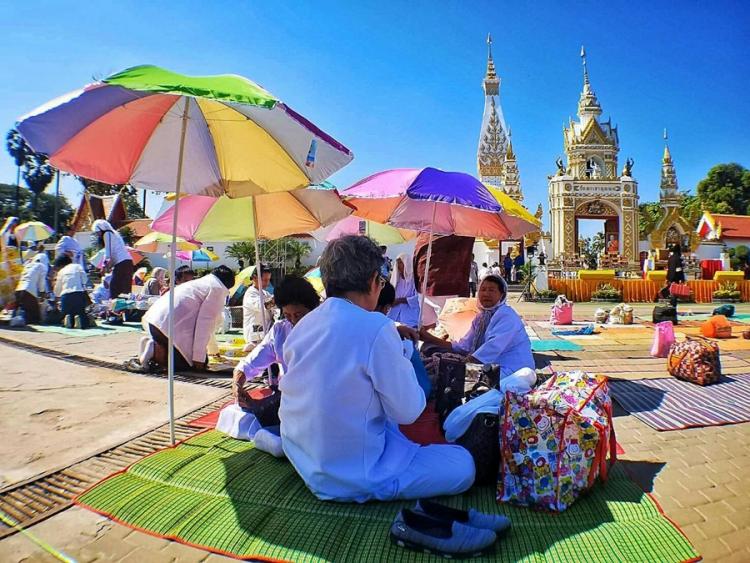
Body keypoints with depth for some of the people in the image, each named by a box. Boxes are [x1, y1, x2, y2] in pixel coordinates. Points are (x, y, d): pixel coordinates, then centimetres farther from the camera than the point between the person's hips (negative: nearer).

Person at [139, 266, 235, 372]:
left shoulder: (201, 282, 26)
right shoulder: (218, 290, -2)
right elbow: (205, 323, -13)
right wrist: (199, 357, -10)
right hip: (172, 326, -10)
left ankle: (154, 345, 3)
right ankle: (156, 351, -13)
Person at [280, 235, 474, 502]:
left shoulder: (302, 326, 1)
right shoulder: (375, 328, -22)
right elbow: (407, 412, -16)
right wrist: (403, 361, 2)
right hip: (356, 475, -8)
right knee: (464, 465, 2)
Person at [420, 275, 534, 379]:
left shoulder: (506, 316, -14)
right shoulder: (481, 317, 12)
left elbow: (493, 348, -26)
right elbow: (464, 346, 8)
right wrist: (430, 339, 0)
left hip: (511, 370, -7)